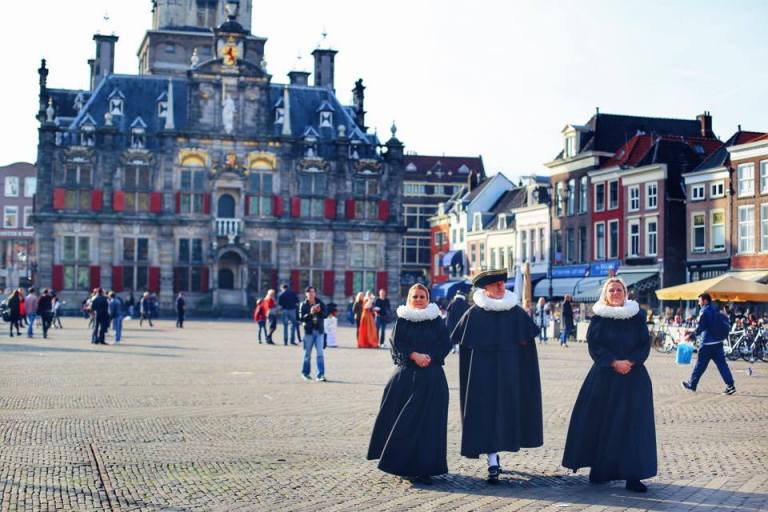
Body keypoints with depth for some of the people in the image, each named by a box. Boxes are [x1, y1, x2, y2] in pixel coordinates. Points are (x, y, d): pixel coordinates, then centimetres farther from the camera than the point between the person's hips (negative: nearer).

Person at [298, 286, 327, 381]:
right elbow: (301, 318, -8)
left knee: (320, 353, -5)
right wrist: (310, 313, -20)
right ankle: (305, 373, 24)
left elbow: (325, 315, 3)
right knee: (307, 354, 9)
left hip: (319, 331, 1)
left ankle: (320, 375, -4)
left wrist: (320, 311, -15)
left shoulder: (320, 303, 4)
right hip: (309, 331, -1)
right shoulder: (303, 305, -1)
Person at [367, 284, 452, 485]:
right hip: (405, 374, 0)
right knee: (403, 420, 0)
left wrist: (430, 357, -13)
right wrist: (414, 355, -16)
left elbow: (446, 344, 1)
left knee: (428, 420, -3)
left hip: (431, 376, 0)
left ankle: (424, 468, -1)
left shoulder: (436, 320, 8)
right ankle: (402, 463, 11)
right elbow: (397, 343, -2)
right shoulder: (402, 319, 7)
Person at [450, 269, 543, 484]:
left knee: (507, 411, 8)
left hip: (508, 373, 2)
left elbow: (526, 342, 7)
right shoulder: (474, 314, -1)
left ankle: (494, 456, 27)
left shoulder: (516, 313, 4)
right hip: (482, 373, -2)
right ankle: (493, 462, -9)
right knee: (486, 413, -7)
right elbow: (466, 345, 4)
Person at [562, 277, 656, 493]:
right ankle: (599, 470, 17)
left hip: (633, 376, 1)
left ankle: (632, 476, -2)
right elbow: (594, 346, -4)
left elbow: (645, 344, 2)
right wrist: (614, 362, -16)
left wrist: (630, 362, -14)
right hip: (604, 376, 0)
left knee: (632, 425, -4)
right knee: (602, 424, 3)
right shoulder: (599, 318, 2)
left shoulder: (637, 317, 5)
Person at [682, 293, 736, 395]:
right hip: (718, 341, 7)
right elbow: (726, 323, 17)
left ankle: (692, 384, 14)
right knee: (722, 363, 3)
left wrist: (690, 335, -7)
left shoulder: (705, 312, -12)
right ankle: (730, 385, -5)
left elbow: (700, 328, -17)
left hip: (708, 343, -7)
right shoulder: (716, 310, 13)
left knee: (700, 364, 3)